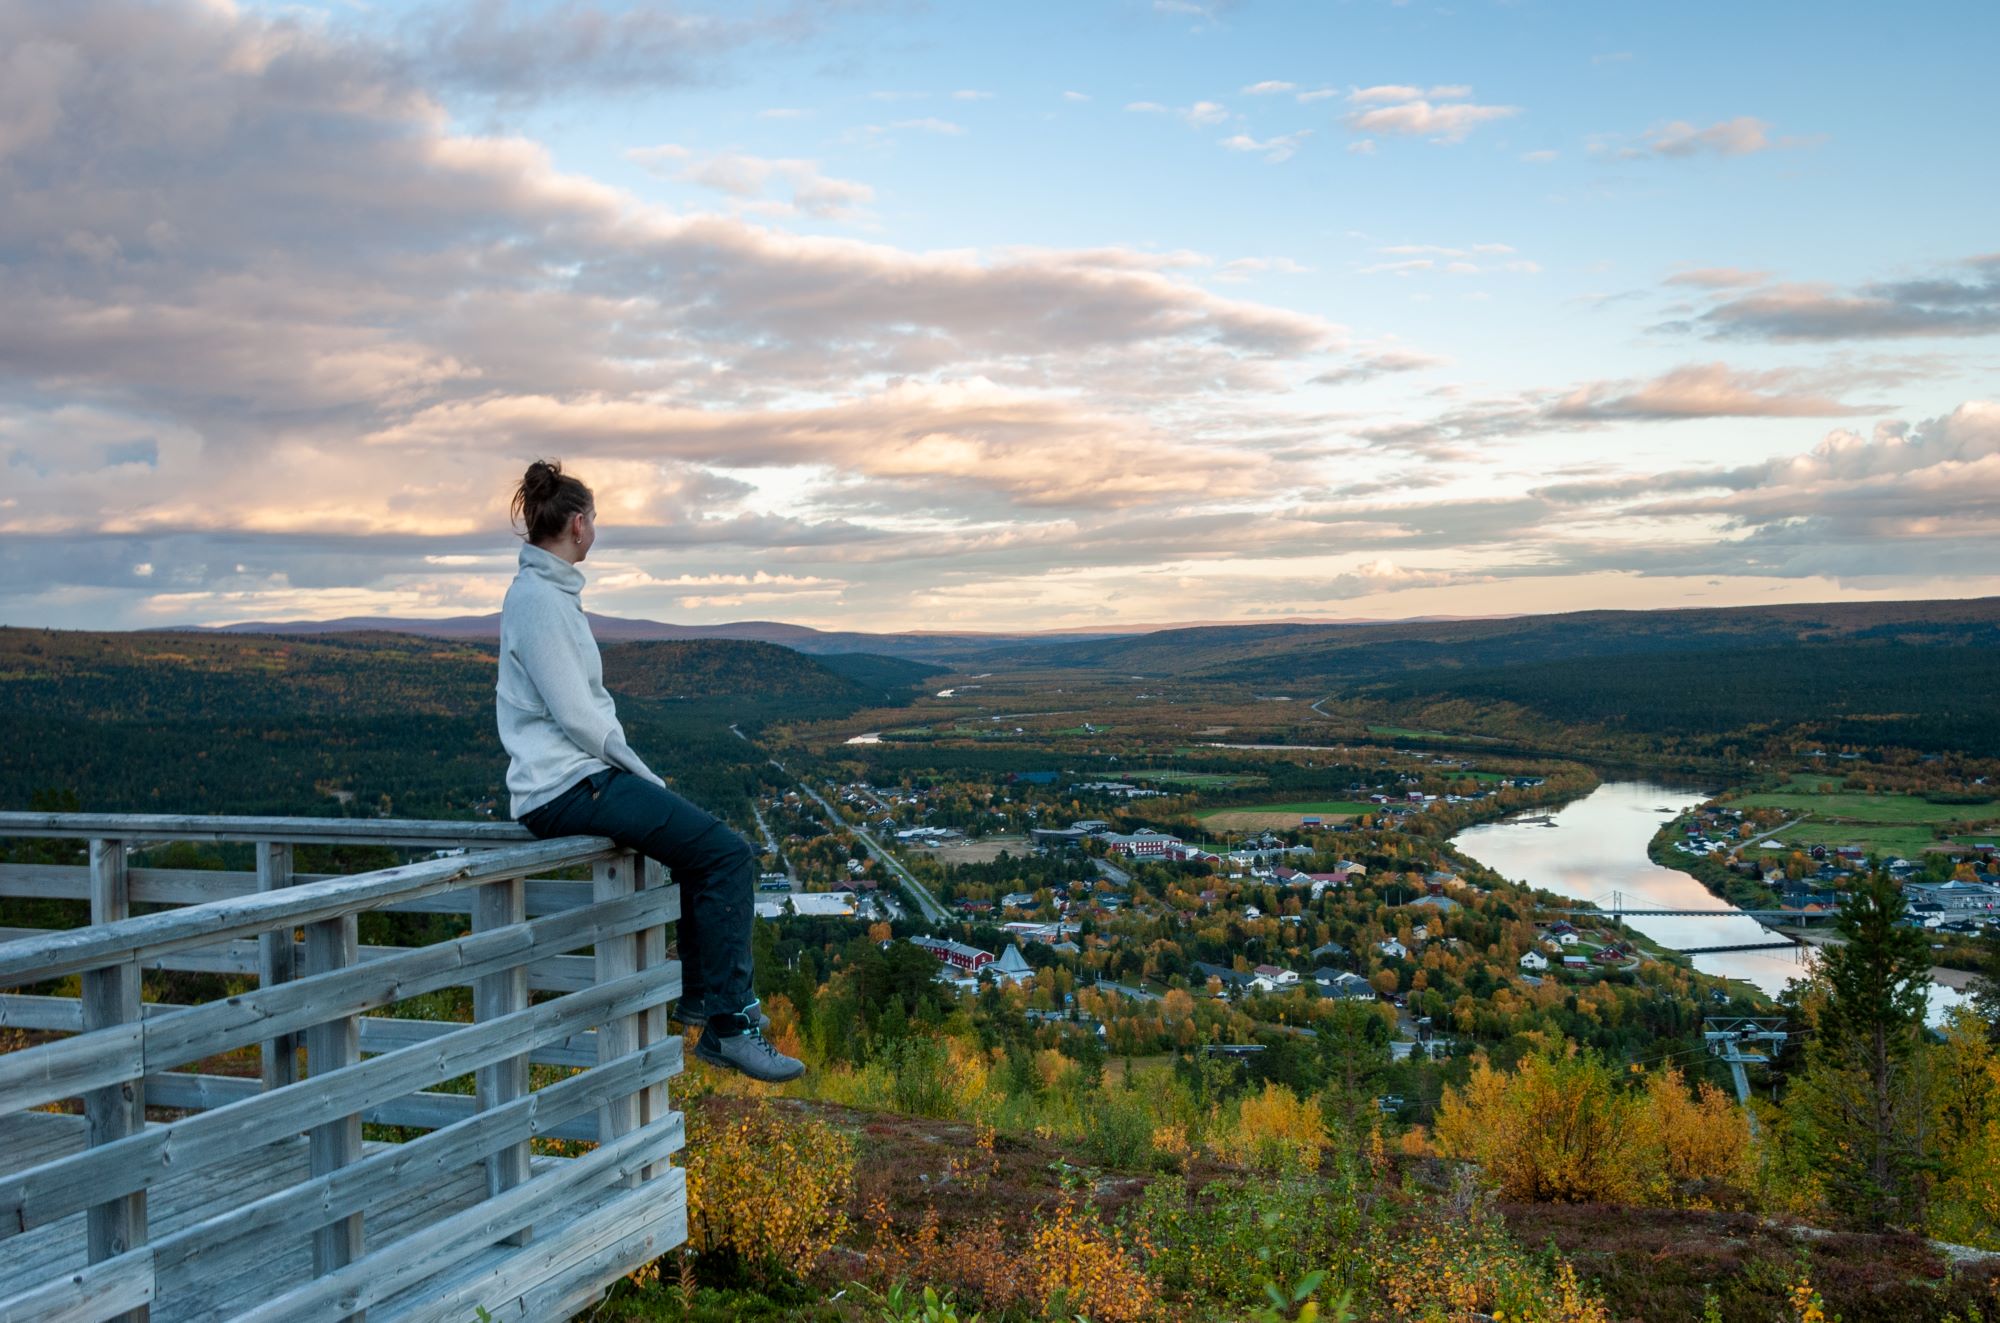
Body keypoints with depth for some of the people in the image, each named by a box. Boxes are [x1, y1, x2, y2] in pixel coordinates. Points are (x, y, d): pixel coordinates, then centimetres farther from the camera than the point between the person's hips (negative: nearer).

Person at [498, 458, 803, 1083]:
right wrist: (644, 775, -9)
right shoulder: (538, 599, -15)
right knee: (729, 855, -15)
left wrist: (639, 773, 8)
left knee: (712, 844, 20)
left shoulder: (550, 592, 16)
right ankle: (727, 1025, -12)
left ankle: (699, 991, 24)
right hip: (568, 788, -11)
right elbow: (574, 714, -19)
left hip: (584, 777, 11)